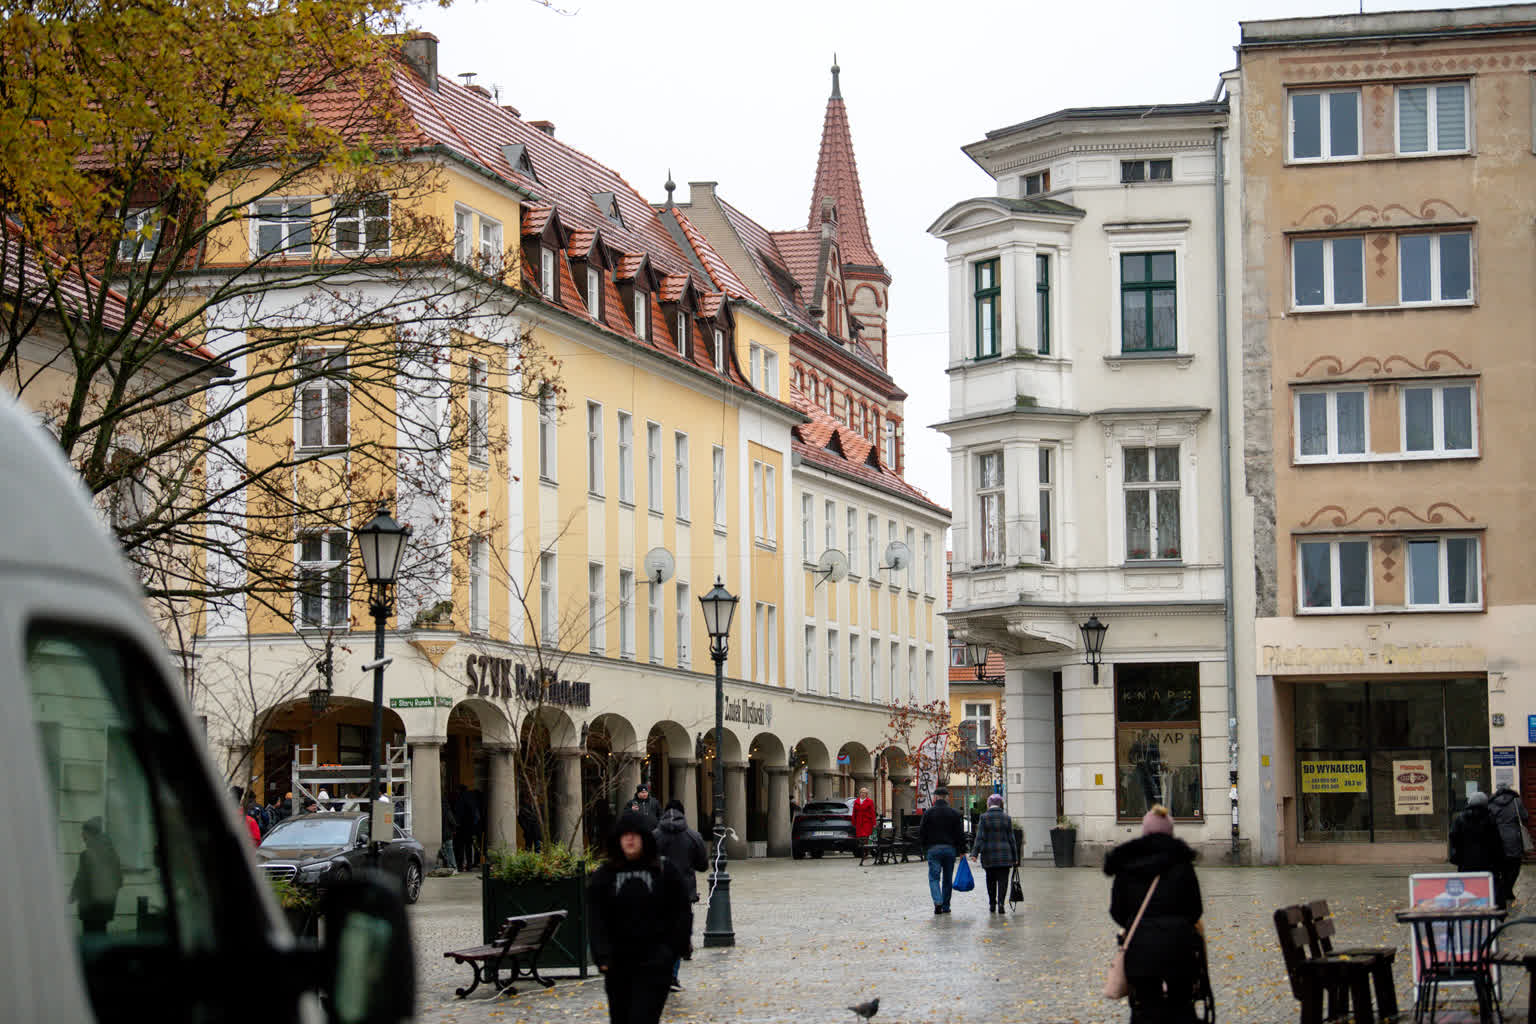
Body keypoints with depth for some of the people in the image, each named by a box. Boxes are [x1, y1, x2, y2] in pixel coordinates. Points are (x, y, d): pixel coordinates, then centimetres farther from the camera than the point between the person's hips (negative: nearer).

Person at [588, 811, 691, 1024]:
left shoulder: (666, 871, 1)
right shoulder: (604, 875, 4)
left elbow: (680, 914, 3)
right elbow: (595, 918, -1)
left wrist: (672, 949, -8)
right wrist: (602, 955, -12)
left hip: (653, 964, -3)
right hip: (617, 963, 3)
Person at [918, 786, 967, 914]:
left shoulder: (928, 813, -1)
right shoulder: (955, 813, 4)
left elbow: (921, 833, 0)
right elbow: (961, 834, 3)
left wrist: (924, 846, 13)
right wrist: (961, 850, 9)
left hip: (933, 849, -2)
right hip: (950, 849, 2)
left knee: (934, 877, -2)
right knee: (947, 879, 11)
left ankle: (938, 902, -23)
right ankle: (945, 906, 15)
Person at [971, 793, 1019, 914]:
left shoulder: (984, 818, -3)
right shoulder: (1007, 818, 2)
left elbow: (980, 837, -10)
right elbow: (1011, 839, 4)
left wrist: (976, 853, -11)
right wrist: (1015, 857, 8)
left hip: (988, 854, 0)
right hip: (1004, 855, 0)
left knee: (991, 880, 15)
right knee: (1002, 880, 0)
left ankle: (992, 905, 20)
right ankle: (1001, 903, -16)